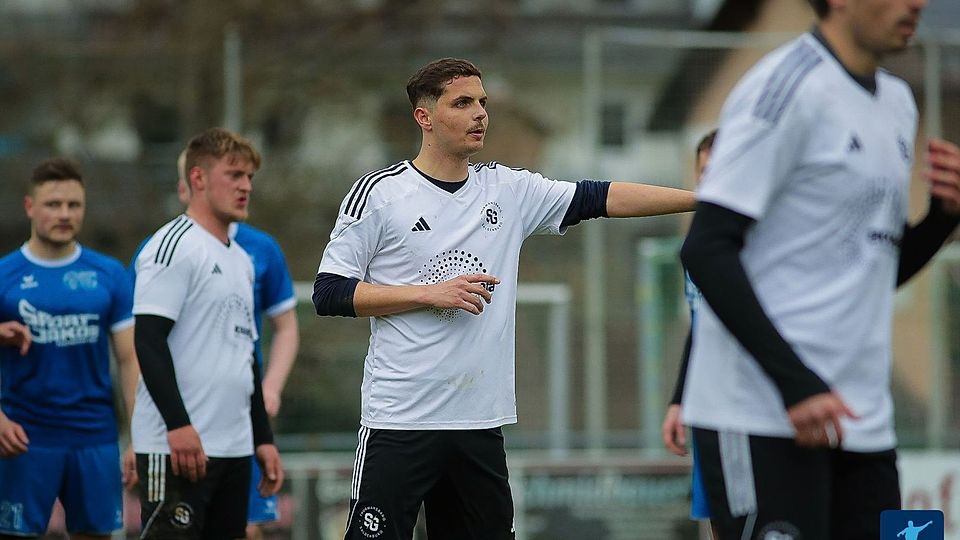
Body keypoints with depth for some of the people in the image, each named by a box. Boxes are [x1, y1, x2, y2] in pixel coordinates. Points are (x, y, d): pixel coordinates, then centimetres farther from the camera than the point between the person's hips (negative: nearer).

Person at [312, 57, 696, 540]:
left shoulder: (508, 190, 10)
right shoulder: (380, 192, -2)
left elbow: (603, 198, 6)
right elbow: (329, 293, -4)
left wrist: (703, 196, -4)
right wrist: (432, 292, -11)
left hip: (482, 422, 5)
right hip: (399, 422, -5)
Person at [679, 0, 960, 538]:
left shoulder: (898, 103, 17)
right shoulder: (787, 88, -10)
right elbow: (706, 250, -16)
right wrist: (795, 383, -23)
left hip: (862, 423, 8)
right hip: (762, 420, -8)